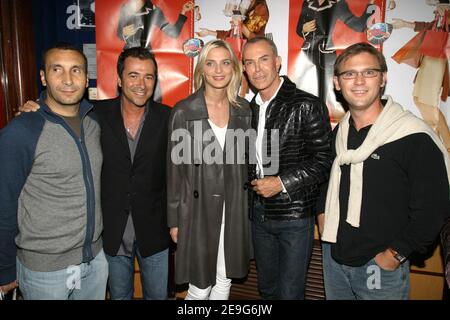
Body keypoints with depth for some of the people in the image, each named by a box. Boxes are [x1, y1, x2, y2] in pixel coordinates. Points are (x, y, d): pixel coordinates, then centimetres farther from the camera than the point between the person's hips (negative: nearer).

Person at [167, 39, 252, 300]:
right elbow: (175, 168, -5)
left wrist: (246, 204, 9)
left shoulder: (243, 109, 3)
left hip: (234, 208, 4)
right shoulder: (183, 111, -8)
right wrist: (174, 218, -3)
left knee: (225, 280, 16)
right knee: (200, 286, 7)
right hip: (198, 207, -3)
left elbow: (245, 160, 10)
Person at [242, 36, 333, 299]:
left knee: (289, 293, 6)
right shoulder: (250, 109, 8)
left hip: (295, 216, -6)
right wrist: (254, 182, 6)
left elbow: (325, 160, -15)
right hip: (259, 214, 6)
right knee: (267, 289, 21)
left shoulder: (307, 106, -12)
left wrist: (282, 183, -19)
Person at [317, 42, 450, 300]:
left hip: (382, 267, -5)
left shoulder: (414, 137, -16)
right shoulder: (339, 132, 3)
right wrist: (322, 212, 6)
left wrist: (395, 254, -14)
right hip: (334, 258, 6)